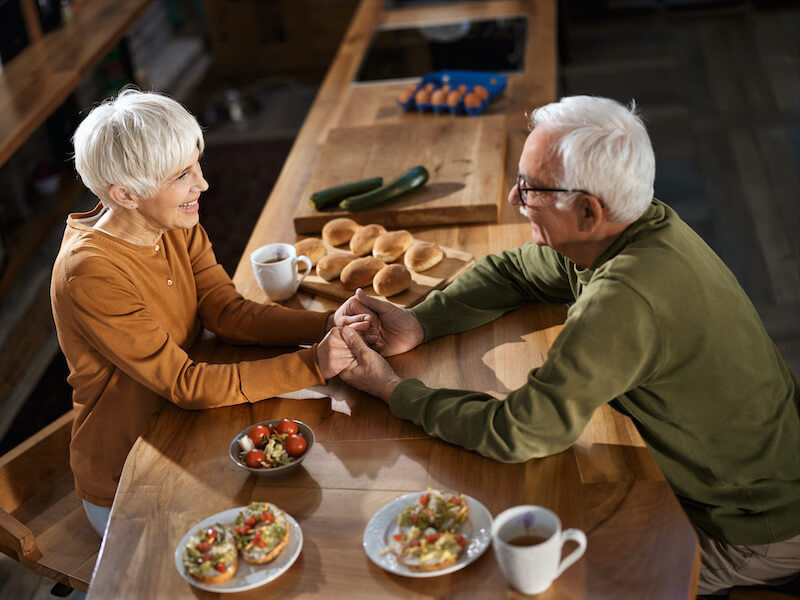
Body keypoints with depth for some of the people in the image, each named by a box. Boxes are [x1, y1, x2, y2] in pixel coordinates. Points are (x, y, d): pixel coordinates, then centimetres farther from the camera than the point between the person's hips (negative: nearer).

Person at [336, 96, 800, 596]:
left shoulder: (625, 300, -37)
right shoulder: (644, 223, -8)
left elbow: (516, 433, -31)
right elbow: (511, 271, 6)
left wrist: (394, 390, -19)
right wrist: (418, 324, -8)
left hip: (753, 534, -7)